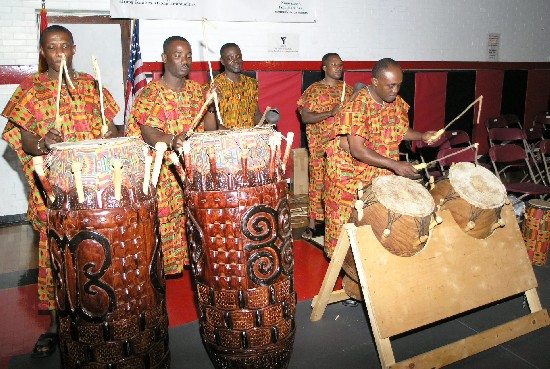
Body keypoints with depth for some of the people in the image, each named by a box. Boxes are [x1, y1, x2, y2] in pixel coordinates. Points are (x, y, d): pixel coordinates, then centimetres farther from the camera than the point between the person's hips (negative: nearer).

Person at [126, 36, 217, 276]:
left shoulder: (195, 89, 13)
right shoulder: (151, 93, -3)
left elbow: (209, 129, 9)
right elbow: (148, 132, -14)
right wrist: (171, 141, -34)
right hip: (166, 172, -4)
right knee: (168, 217, -6)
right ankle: (166, 265, 9)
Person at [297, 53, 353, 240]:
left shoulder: (347, 89, 12)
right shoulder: (314, 90, -3)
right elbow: (305, 117, -13)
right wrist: (331, 113, -22)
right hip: (321, 147, -4)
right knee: (318, 182, 1)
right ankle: (313, 224, 11)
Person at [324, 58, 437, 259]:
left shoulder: (397, 102, -1)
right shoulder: (357, 105, -23)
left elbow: (401, 131, 17)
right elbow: (357, 150, -27)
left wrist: (422, 136, -3)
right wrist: (395, 165, -28)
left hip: (382, 175, 6)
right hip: (349, 173, -6)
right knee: (345, 223, 8)